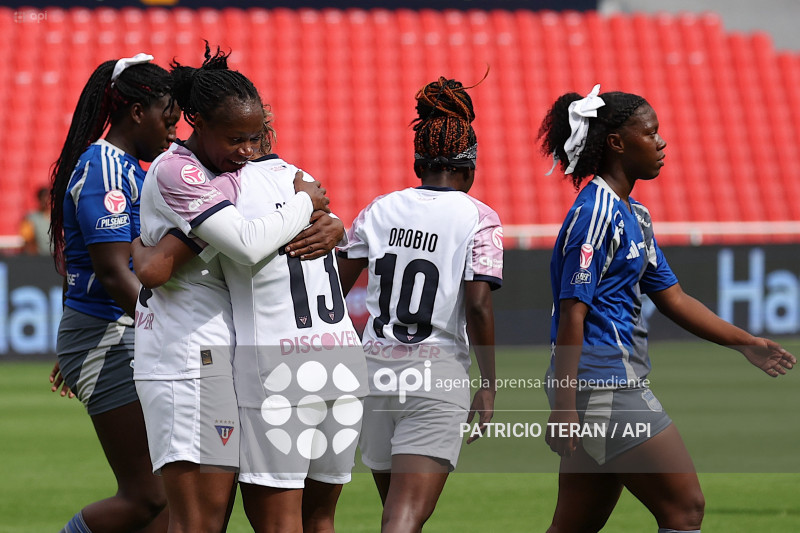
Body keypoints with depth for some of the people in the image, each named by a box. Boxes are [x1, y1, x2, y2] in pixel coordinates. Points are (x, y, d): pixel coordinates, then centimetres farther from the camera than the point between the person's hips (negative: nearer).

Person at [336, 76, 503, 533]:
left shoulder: (380, 211, 7)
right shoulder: (479, 219, -5)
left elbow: (335, 288, 6)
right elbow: (478, 307, -12)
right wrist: (489, 387, -4)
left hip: (375, 371, 5)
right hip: (438, 378, -5)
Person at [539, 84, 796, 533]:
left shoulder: (633, 214, 17)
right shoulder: (595, 214, -13)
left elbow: (672, 298, 23)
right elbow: (572, 313, -18)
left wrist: (745, 342, 18)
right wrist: (563, 406, -22)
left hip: (618, 386, 10)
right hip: (604, 388, -10)